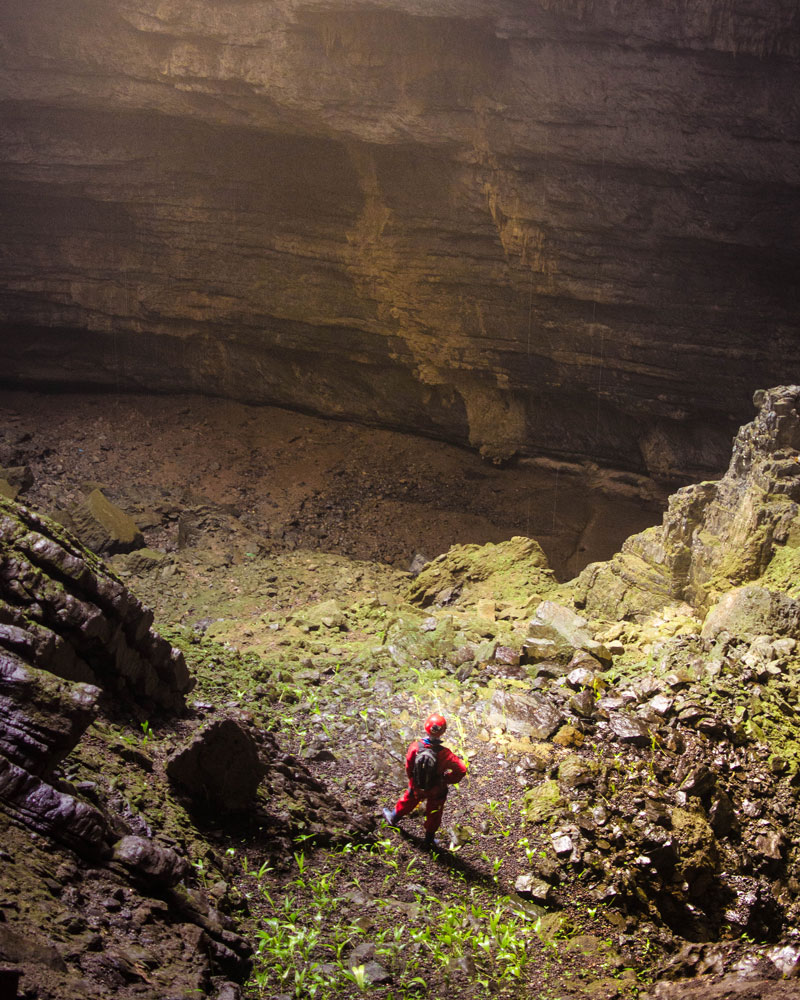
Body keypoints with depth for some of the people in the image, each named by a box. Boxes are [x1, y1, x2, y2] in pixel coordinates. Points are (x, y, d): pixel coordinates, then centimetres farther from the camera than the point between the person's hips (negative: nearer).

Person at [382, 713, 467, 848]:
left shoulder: (415, 746, -27)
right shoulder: (443, 753, -34)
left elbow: (408, 767, -12)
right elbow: (461, 769, -32)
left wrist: (412, 779, 9)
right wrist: (448, 779, -13)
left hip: (417, 786, 2)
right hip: (437, 790, -2)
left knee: (408, 801, 33)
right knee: (433, 814, 24)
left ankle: (394, 817, 58)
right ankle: (429, 839, 44)